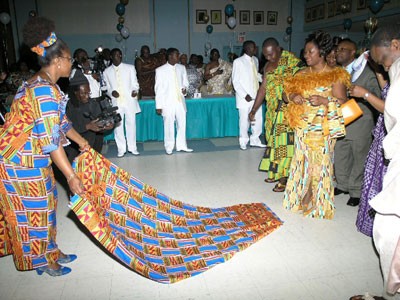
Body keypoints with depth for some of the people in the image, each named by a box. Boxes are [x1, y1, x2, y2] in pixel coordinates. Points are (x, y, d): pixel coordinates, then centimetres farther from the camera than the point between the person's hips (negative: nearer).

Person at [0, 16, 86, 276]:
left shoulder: (43, 84, 7)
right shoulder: (45, 92, -26)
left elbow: (59, 120, 19)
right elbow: (51, 141, -28)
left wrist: (80, 140, 23)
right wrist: (71, 176, -25)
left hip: (32, 158, 10)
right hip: (21, 161, -10)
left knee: (44, 205, 19)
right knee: (34, 210, 6)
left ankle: (50, 252, 36)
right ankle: (43, 261, 27)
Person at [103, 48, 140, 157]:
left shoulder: (130, 68, 7)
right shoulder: (107, 71, 10)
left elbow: (135, 83, 7)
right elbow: (107, 87, 13)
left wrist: (135, 90, -14)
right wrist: (111, 92, -8)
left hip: (130, 101, 0)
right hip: (116, 102, 1)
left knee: (131, 124, 2)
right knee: (117, 126, 0)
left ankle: (132, 147, 15)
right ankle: (121, 149, 12)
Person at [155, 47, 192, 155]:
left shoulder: (182, 68, 7)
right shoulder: (160, 70, -3)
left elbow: (185, 81, 18)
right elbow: (158, 89, -3)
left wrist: (185, 88, -6)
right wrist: (158, 105, -6)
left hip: (180, 101, 4)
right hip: (168, 103, -3)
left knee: (182, 124, 7)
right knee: (169, 126, 2)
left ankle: (181, 145, 20)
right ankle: (169, 147, 15)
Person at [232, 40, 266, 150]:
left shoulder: (255, 60, 9)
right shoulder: (238, 61, -7)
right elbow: (235, 81, -8)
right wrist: (245, 95, -15)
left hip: (256, 96, 5)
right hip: (245, 97, -5)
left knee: (258, 119, 8)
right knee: (244, 120, 2)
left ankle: (255, 140, 24)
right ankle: (243, 142, 19)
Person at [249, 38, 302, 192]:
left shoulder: (291, 61, -10)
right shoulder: (268, 65, 10)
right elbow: (263, 87, 12)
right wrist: (254, 109, 11)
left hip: (287, 109, -7)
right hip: (272, 109, 7)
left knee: (284, 141, -5)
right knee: (273, 139, 12)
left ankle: (284, 176, 3)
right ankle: (275, 172, 25)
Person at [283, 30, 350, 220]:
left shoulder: (334, 75, -6)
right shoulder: (303, 74, 10)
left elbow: (342, 101, -8)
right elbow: (289, 90, 16)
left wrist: (324, 100, -24)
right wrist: (293, 96, -7)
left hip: (322, 128, -5)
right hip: (303, 125, 5)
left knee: (319, 162, 0)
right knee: (302, 160, 11)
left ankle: (318, 203, 15)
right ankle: (303, 196, 27)